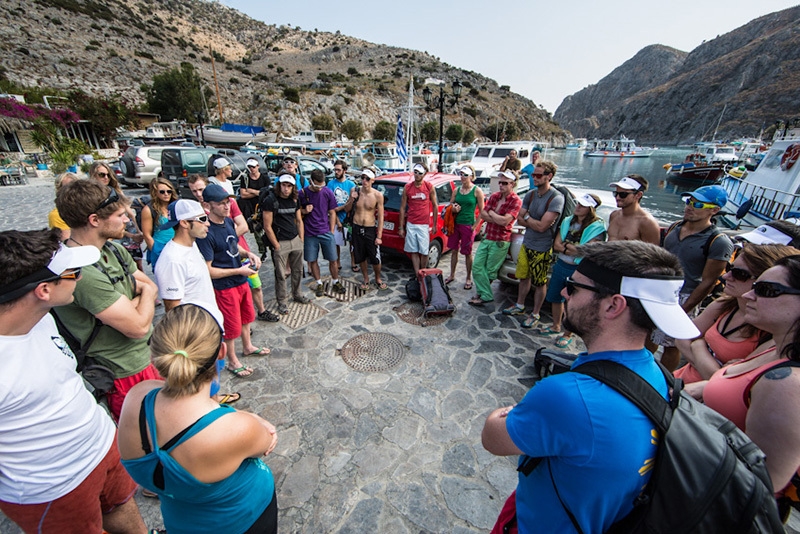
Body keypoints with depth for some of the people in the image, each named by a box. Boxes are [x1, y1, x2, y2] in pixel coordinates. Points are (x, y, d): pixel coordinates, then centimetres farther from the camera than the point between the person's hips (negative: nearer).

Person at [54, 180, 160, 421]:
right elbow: (138, 326, -26)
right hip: (129, 374, -7)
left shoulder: (113, 249, 0)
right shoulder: (83, 271, -27)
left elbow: (152, 287, 6)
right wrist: (146, 293, -7)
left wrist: (129, 308, -15)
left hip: (149, 354, 8)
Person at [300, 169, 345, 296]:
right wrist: (304, 211, -15)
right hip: (309, 233, 0)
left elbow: (332, 213, 4)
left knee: (333, 259, 4)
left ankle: (335, 282, 24)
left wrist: (331, 232, 1)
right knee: (312, 260, 8)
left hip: (326, 232, 0)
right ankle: (319, 284, 25)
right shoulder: (302, 193, -4)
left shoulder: (328, 192, -3)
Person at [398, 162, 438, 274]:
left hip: (424, 225, -1)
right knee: (413, 252, 6)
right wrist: (401, 227, 4)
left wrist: (435, 225, 4)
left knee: (424, 252, 3)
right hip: (411, 224, 2)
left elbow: (435, 206, 6)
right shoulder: (407, 187, 1)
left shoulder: (429, 187, -1)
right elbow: (402, 208, 5)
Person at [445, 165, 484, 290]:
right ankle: (452, 275, 28)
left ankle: (469, 279, 21)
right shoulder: (456, 190, 6)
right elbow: (450, 206, 15)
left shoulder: (477, 191, -7)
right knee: (454, 250, 12)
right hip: (455, 224, 4)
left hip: (468, 225, -4)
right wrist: (453, 209, -9)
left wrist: (475, 226, -12)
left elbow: (482, 211, -7)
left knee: (468, 253, 6)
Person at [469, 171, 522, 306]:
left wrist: (491, 213, -8)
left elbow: (504, 221, -23)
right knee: (477, 266, 2)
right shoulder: (494, 196, 8)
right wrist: (498, 218, -14)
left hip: (500, 242, -6)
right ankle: (485, 295, 10)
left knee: (490, 271, 4)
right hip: (487, 238, 7)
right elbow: (482, 214, 0)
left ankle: (484, 294, 19)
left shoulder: (516, 201, -11)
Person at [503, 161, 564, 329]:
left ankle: (535, 315, 22)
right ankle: (519, 306, 36)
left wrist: (527, 218, -9)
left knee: (540, 283, 8)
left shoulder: (556, 198, -18)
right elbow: (519, 220, 2)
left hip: (542, 249, -6)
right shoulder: (531, 194, 3)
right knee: (524, 277, 18)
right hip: (526, 244, 6)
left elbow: (542, 226, -24)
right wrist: (535, 222, -14)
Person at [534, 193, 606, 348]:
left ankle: (567, 334, 25)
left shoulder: (597, 227, -13)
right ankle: (556, 326, 37)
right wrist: (574, 249, -14)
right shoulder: (568, 221, 5)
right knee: (555, 298, 17)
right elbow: (556, 245, 0)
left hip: (577, 271, -6)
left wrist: (566, 246, -10)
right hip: (560, 265, 6)